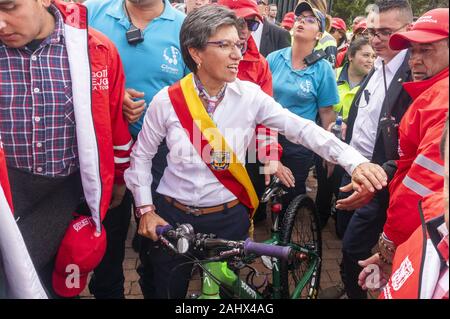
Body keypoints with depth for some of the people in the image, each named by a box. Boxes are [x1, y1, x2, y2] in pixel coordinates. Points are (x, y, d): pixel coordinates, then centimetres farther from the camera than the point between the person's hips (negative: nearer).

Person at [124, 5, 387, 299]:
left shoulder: (249, 95, -8)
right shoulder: (167, 100, -10)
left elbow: (302, 128, -14)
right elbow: (142, 155, 2)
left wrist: (355, 162, -25)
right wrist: (146, 210, -2)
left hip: (228, 218, 1)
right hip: (173, 217, 0)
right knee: (167, 292, 17)